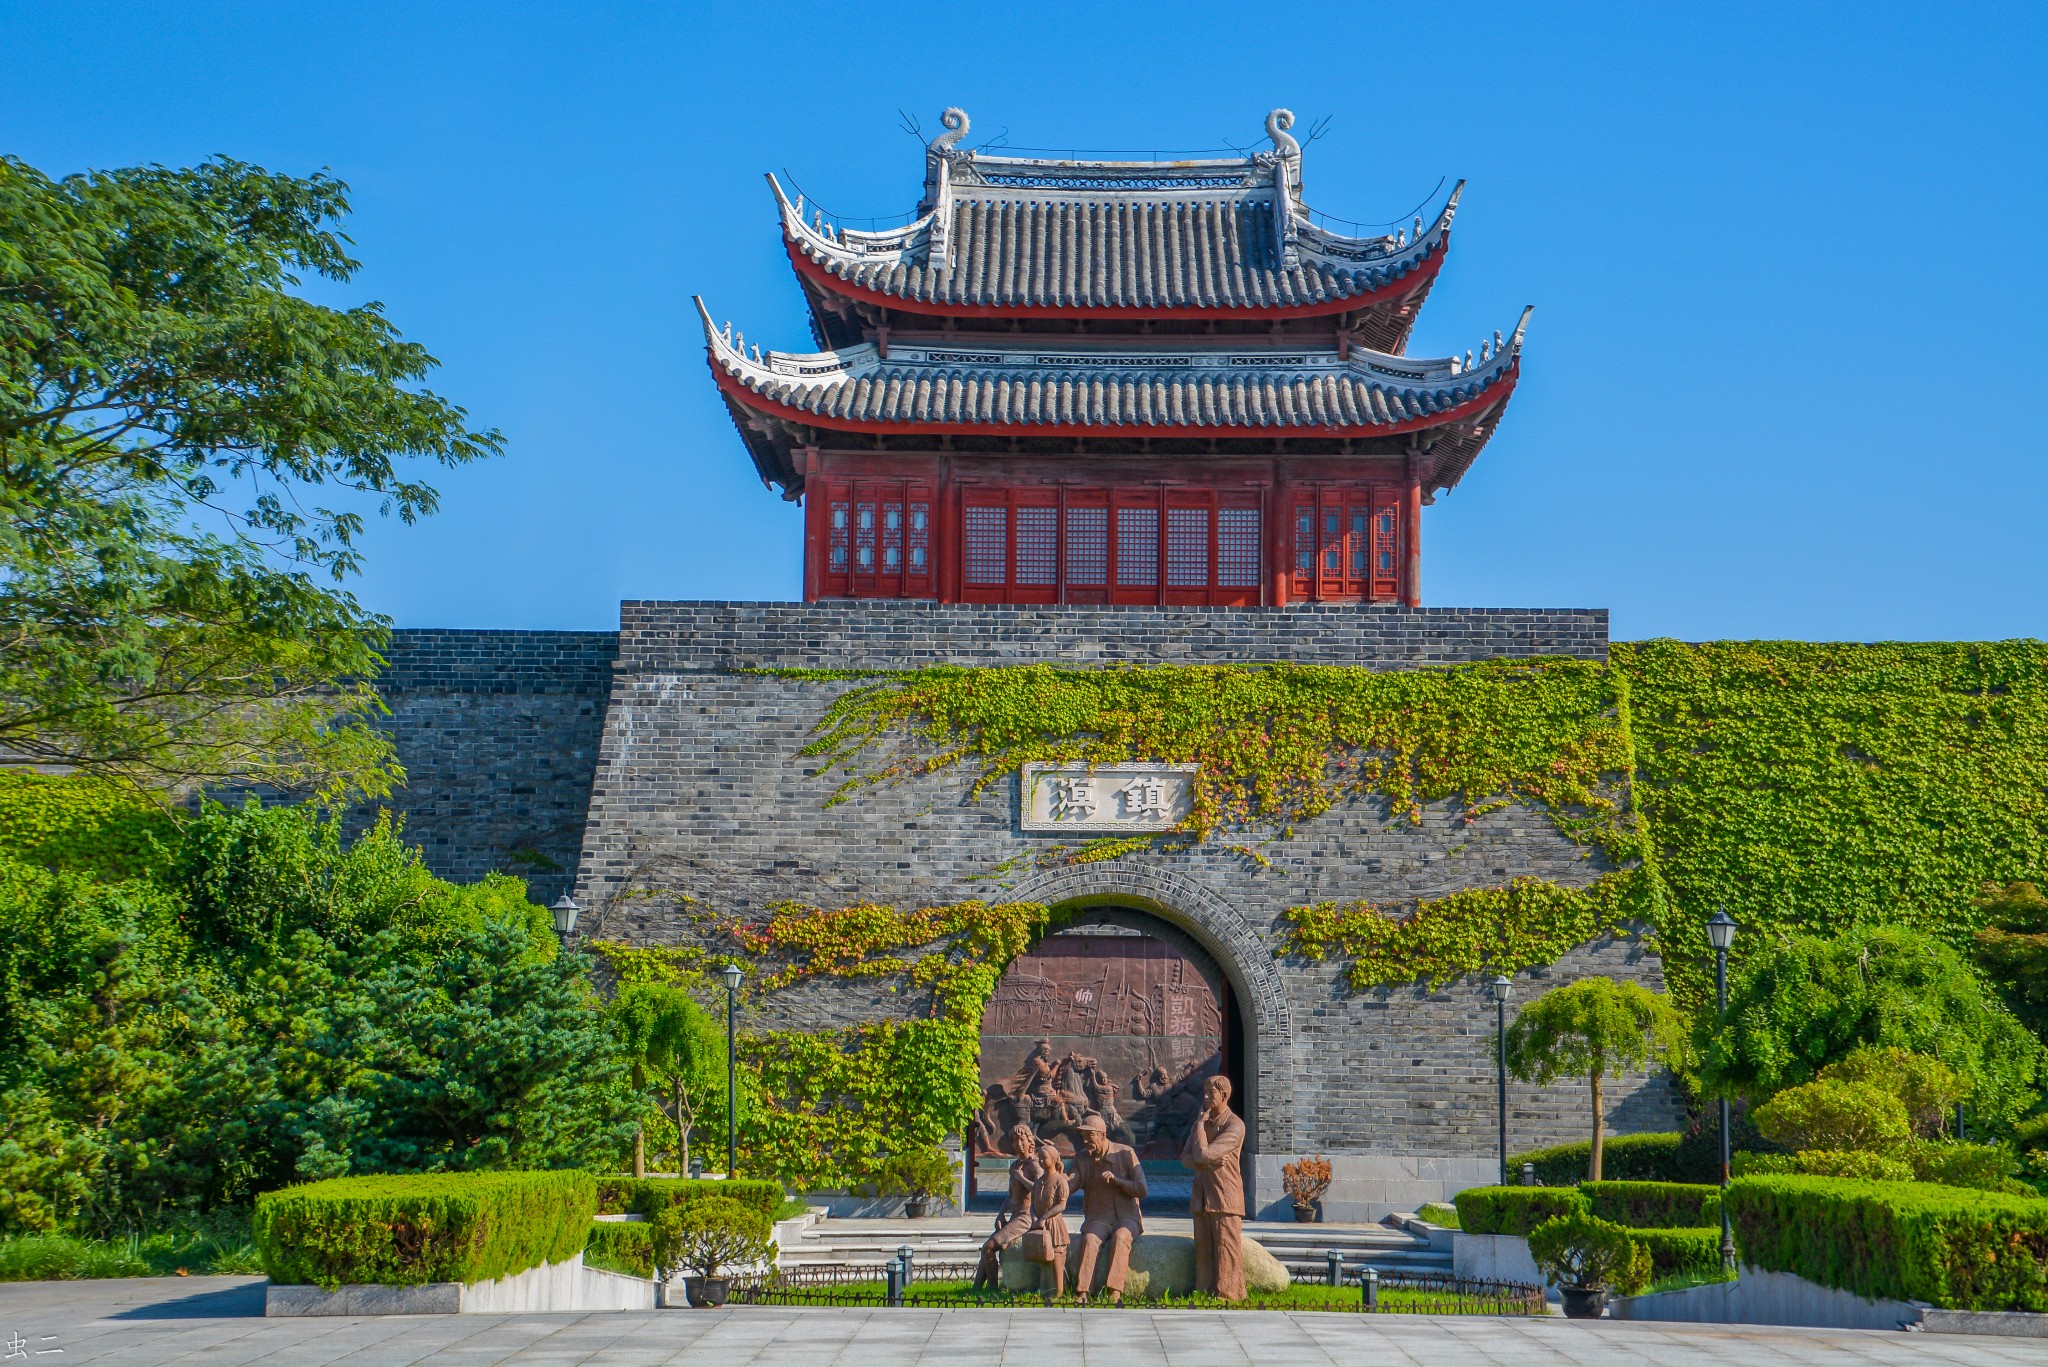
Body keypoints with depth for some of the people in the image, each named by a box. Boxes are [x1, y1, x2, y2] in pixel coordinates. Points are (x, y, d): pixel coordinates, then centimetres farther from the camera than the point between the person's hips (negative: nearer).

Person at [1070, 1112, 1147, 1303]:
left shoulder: (1125, 1153, -3)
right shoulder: (1082, 1158, 5)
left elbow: (1141, 1190, -6)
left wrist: (1116, 1179, -18)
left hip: (1126, 1217, -2)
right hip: (1098, 1218, 2)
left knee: (1120, 1236, -35)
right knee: (1089, 1239, -31)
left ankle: (1115, 1292, -43)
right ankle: (1083, 1293, -40)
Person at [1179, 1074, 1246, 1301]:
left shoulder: (1234, 1126, -11)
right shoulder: (1201, 1124, 16)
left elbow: (1203, 1154, -19)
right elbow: (1185, 1158, 10)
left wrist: (1201, 1124, -8)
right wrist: (1206, 1162, -10)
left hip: (1225, 1197, -8)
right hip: (1201, 1196, 8)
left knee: (1226, 1248, -6)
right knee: (1203, 1250, 8)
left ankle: (1228, 1294, -4)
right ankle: (1205, 1292, 12)